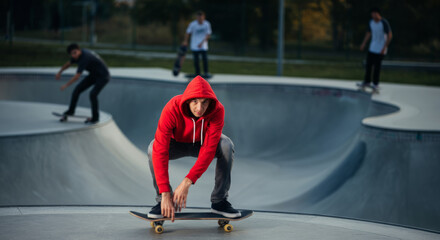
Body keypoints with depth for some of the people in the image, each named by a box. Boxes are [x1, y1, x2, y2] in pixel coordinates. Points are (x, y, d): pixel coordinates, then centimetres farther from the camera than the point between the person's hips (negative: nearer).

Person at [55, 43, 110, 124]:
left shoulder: (85, 58, -33)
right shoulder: (78, 55, -5)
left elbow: (77, 77, -33)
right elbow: (69, 63, 17)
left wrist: (66, 85, -25)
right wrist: (59, 72, 24)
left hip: (103, 76, -9)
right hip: (93, 75, 9)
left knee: (93, 94, -26)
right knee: (77, 89, 6)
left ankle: (95, 118, -10)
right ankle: (71, 111, 22)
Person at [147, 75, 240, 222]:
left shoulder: (217, 110, -33)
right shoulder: (171, 109, -37)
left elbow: (209, 150, -36)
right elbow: (160, 151, -41)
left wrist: (187, 182, -45)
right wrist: (165, 193, -46)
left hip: (203, 142, 1)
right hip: (177, 143, -1)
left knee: (226, 146, -31)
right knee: (153, 148, -32)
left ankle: (219, 201, -16)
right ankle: (162, 200, -15)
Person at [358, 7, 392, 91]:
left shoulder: (384, 23, -16)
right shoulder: (371, 22, 4)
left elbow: (390, 35, -17)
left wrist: (384, 48, -20)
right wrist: (363, 44, 11)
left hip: (380, 49, -6)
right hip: (372, 48, 6)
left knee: (377, 66, -3)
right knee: (368, 65, 8)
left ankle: (375, 84, 8)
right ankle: (367, 82, 21)